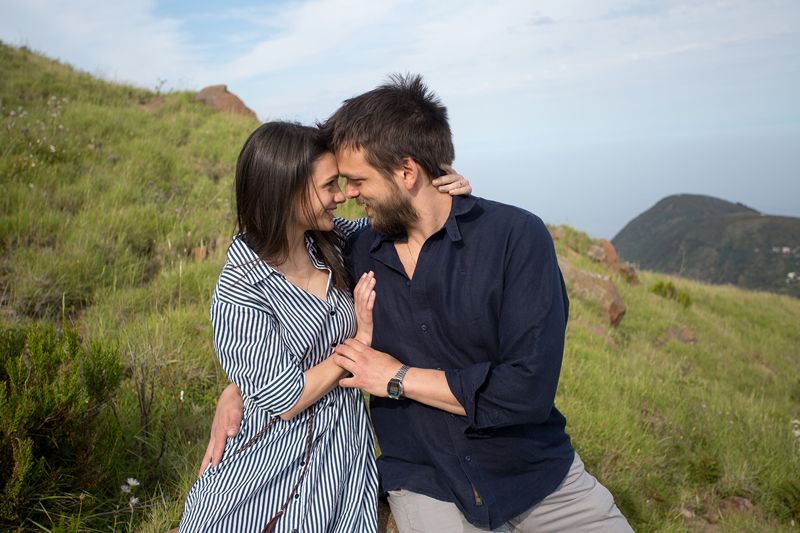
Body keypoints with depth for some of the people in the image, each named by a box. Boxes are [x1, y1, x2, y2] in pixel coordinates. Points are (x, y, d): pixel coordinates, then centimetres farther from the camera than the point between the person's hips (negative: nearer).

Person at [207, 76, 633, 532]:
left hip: (539, 474, -2)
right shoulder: (359, 252, -4)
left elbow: (528, 389, -24)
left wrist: (399, 378, -17)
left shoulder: (517, 236, -17)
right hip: (425, 488, 2)